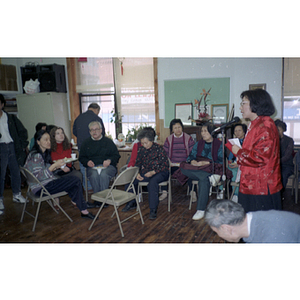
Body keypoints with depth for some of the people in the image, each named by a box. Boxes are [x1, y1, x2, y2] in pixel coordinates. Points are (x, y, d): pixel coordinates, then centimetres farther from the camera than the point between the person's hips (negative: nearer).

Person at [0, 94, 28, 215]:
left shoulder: (11, 118, 6)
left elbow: (23, 131, 10)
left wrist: (23, 145, 4)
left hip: (13, 147, 2)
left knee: (16, 172, 9)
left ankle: (16, 195, 24)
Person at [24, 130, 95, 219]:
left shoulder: (44, 153, 14)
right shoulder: (35, 156, -16)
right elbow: (38, 176, -22)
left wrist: (56, 167, 3)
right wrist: (54, 165, -24)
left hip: (47, 183, 9)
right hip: (41, 189, -9)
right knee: (76, 181, -16)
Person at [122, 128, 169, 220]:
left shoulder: (159, 149, -9)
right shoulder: (141, 150, 7)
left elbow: (165, 165, -11)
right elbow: (137, 163, 11)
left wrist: (153, 172, -23)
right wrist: (137, 174, -10)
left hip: (160, 173, -5)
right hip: (146, 172, 6)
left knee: (152, 181, -37)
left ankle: (153, 209, -30)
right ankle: (132, 203, 6)